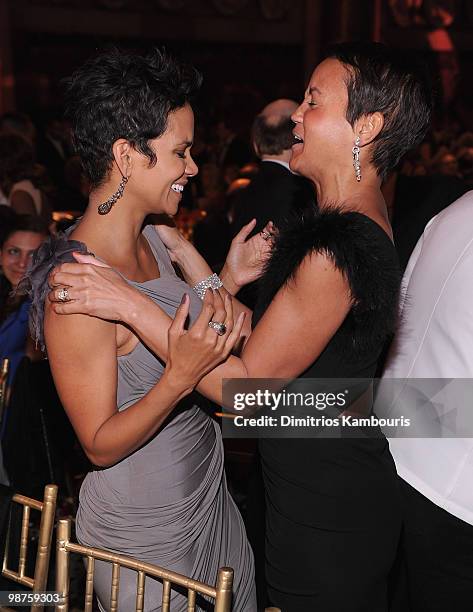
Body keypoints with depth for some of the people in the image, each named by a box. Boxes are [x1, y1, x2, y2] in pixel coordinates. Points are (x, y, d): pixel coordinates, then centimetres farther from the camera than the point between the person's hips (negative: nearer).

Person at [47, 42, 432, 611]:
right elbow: (255, 341, 5)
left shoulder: (338, 248, -28)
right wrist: (184, 253, 6)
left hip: (324, 516, -9)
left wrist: (131, 304, -22)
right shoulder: (360, 225, 5)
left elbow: (247, 386, -23)